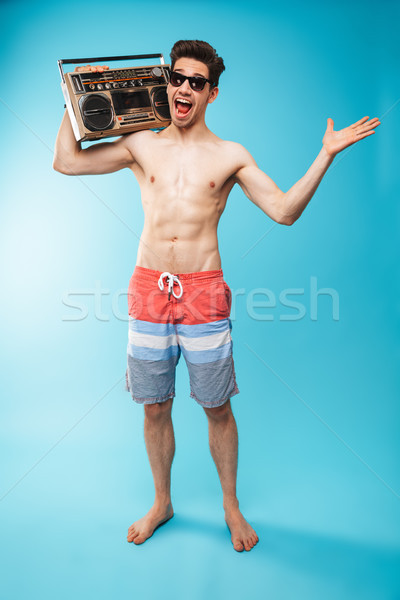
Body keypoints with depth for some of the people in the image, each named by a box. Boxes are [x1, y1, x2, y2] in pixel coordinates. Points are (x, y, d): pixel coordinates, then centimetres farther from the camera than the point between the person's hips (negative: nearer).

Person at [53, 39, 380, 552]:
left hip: (204, 293, -1)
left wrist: (326, 154, -6)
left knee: (218, 409, 7)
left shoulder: (230, 155, 6)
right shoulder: (142, 145, 10)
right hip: (148, 290, 2)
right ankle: (162, 503, 36)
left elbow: (285, 211, -1)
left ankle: (231, 506, 32)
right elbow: (65, 161, 8)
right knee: (154, 409, 12)